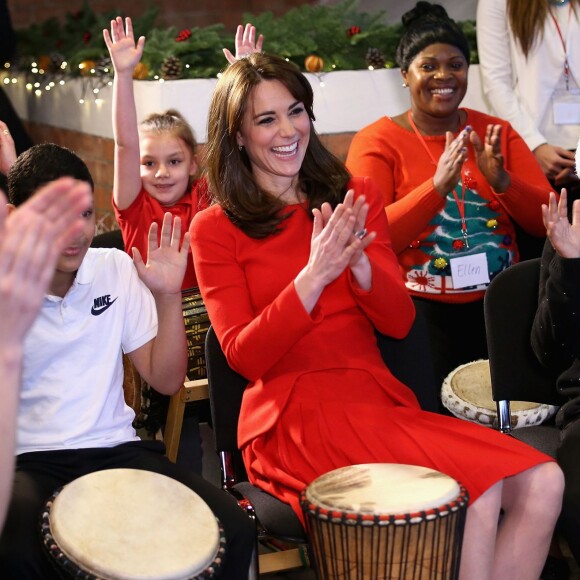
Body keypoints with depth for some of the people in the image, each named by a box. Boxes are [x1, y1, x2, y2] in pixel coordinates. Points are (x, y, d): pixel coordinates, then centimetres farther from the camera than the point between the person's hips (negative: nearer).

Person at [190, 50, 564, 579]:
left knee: (541, 483, -18)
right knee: (473, 497, -27)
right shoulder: (215, 229, 2)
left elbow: (399, 323, 6)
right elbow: (243, 356, -6)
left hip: (378, 398, 5)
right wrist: (314, 276, -19)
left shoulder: (355, 197, 13)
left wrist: (359, 263, -15)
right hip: (292, 418, -4)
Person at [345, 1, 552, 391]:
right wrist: (438, 186, -24)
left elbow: (548, 222, 5)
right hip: (423, 309, -3)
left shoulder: (497, 133, 11)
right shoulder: (376, 142, 0)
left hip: (502, 303, 3)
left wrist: (501, 180, -15)